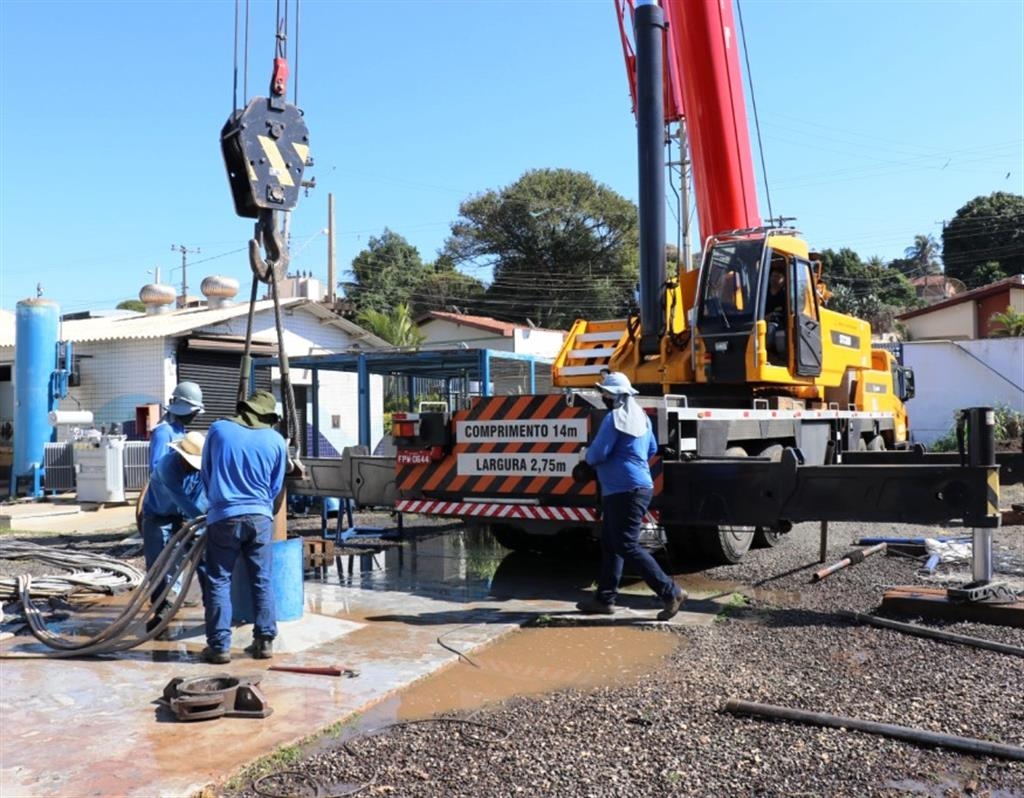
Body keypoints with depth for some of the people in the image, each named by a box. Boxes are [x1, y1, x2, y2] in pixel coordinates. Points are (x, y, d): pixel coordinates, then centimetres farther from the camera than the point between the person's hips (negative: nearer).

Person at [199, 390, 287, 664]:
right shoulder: (277, 441, 5)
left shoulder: (219, 429, 3)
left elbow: (205, 473, 13)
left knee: (219, 582, 5)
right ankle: (264, 641, 14)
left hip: (224, 516, -1)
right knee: (262, 581, 10)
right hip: (260, 517, 1)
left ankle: (219, 646, 5)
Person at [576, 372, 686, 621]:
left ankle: (670, 592, -8)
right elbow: (652, 449, 27)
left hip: (624, 491, -10)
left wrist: (587, 454, 3)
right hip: (637, 487, 10)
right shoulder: (641, 416, 16)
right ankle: (604, 598, 20)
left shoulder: (615, 418, -15)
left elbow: (597, 454, -18)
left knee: (627, 546, -9)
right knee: (610, 544, 14)